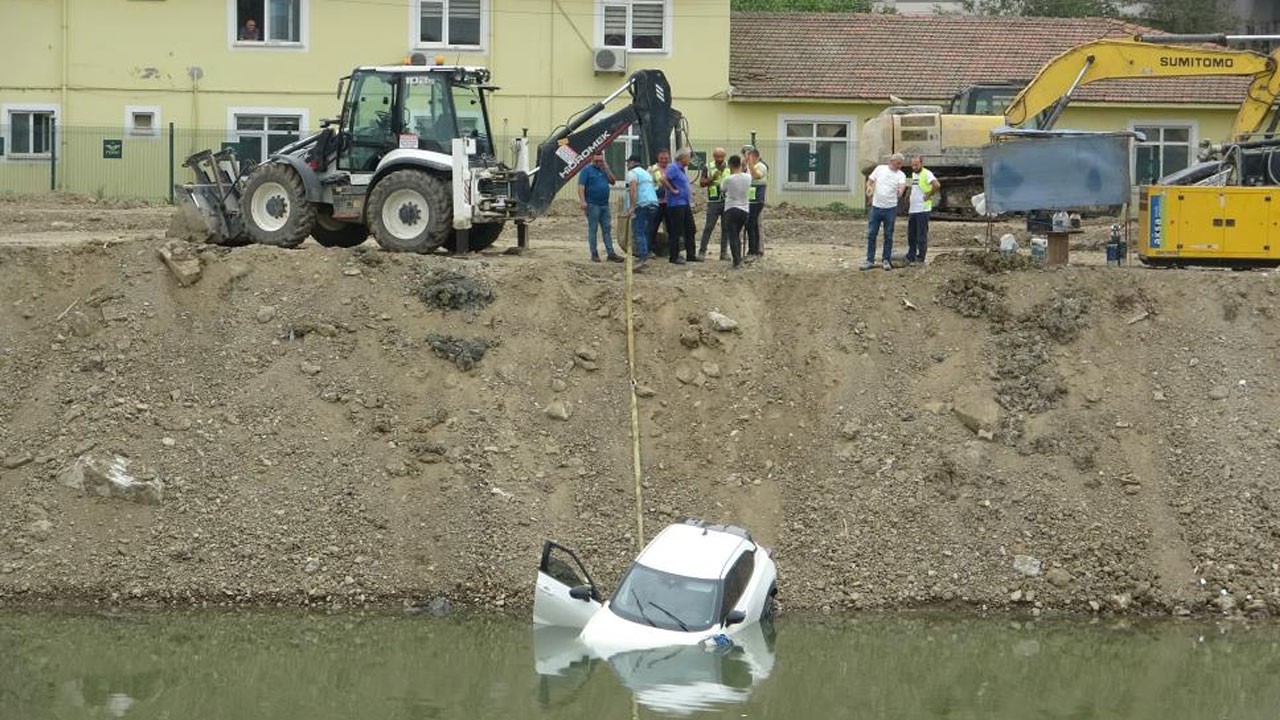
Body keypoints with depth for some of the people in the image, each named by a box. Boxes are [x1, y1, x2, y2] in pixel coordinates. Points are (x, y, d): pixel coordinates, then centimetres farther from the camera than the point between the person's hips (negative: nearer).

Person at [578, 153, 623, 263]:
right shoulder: (587, 170, -5)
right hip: (592, 205, -6)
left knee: (607, 229, 5)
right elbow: (581, 186, -12)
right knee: (592, 229, 0)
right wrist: (583, 201, -22)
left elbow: (612, 182, 11)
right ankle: (594, 254, 3)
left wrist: (607, 170, -1)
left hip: (604, 204, 6)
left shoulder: (603, 170, 15)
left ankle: (611, 253, 7)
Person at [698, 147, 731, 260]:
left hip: (727, 201, 2)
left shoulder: (729, 168, 8)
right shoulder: (707, 168, 4)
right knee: (708, 227, -5)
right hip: (713, 201, -2)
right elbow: (701, 183, 0)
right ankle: (702, 252, -1)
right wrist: (712, 178, -14)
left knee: (726, 228, 4)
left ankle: (724, 252, 10)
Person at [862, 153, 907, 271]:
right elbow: (870, 181, 8)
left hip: (890, 208, -1)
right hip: (876, 207, 1)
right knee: (871, 234, 3)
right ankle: (870, 260, 10)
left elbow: (902, 185, -21)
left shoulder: (901, 175, -2)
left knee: (888, 236, 5)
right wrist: (869, 188, -14)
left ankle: (886, 261, 15)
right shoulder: (880, 169, 2)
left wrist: (900, 191, -44)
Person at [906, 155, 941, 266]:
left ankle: (920, 259, 2)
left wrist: (929, 195, -18)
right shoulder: (913, 174, 16)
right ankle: (910, 257, 21)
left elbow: (937, 185, -29)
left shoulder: (926, 174, -13)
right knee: (911, 236, 13)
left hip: (922, 210, -9)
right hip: (912, 210, 9)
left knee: (921, 236, -3)